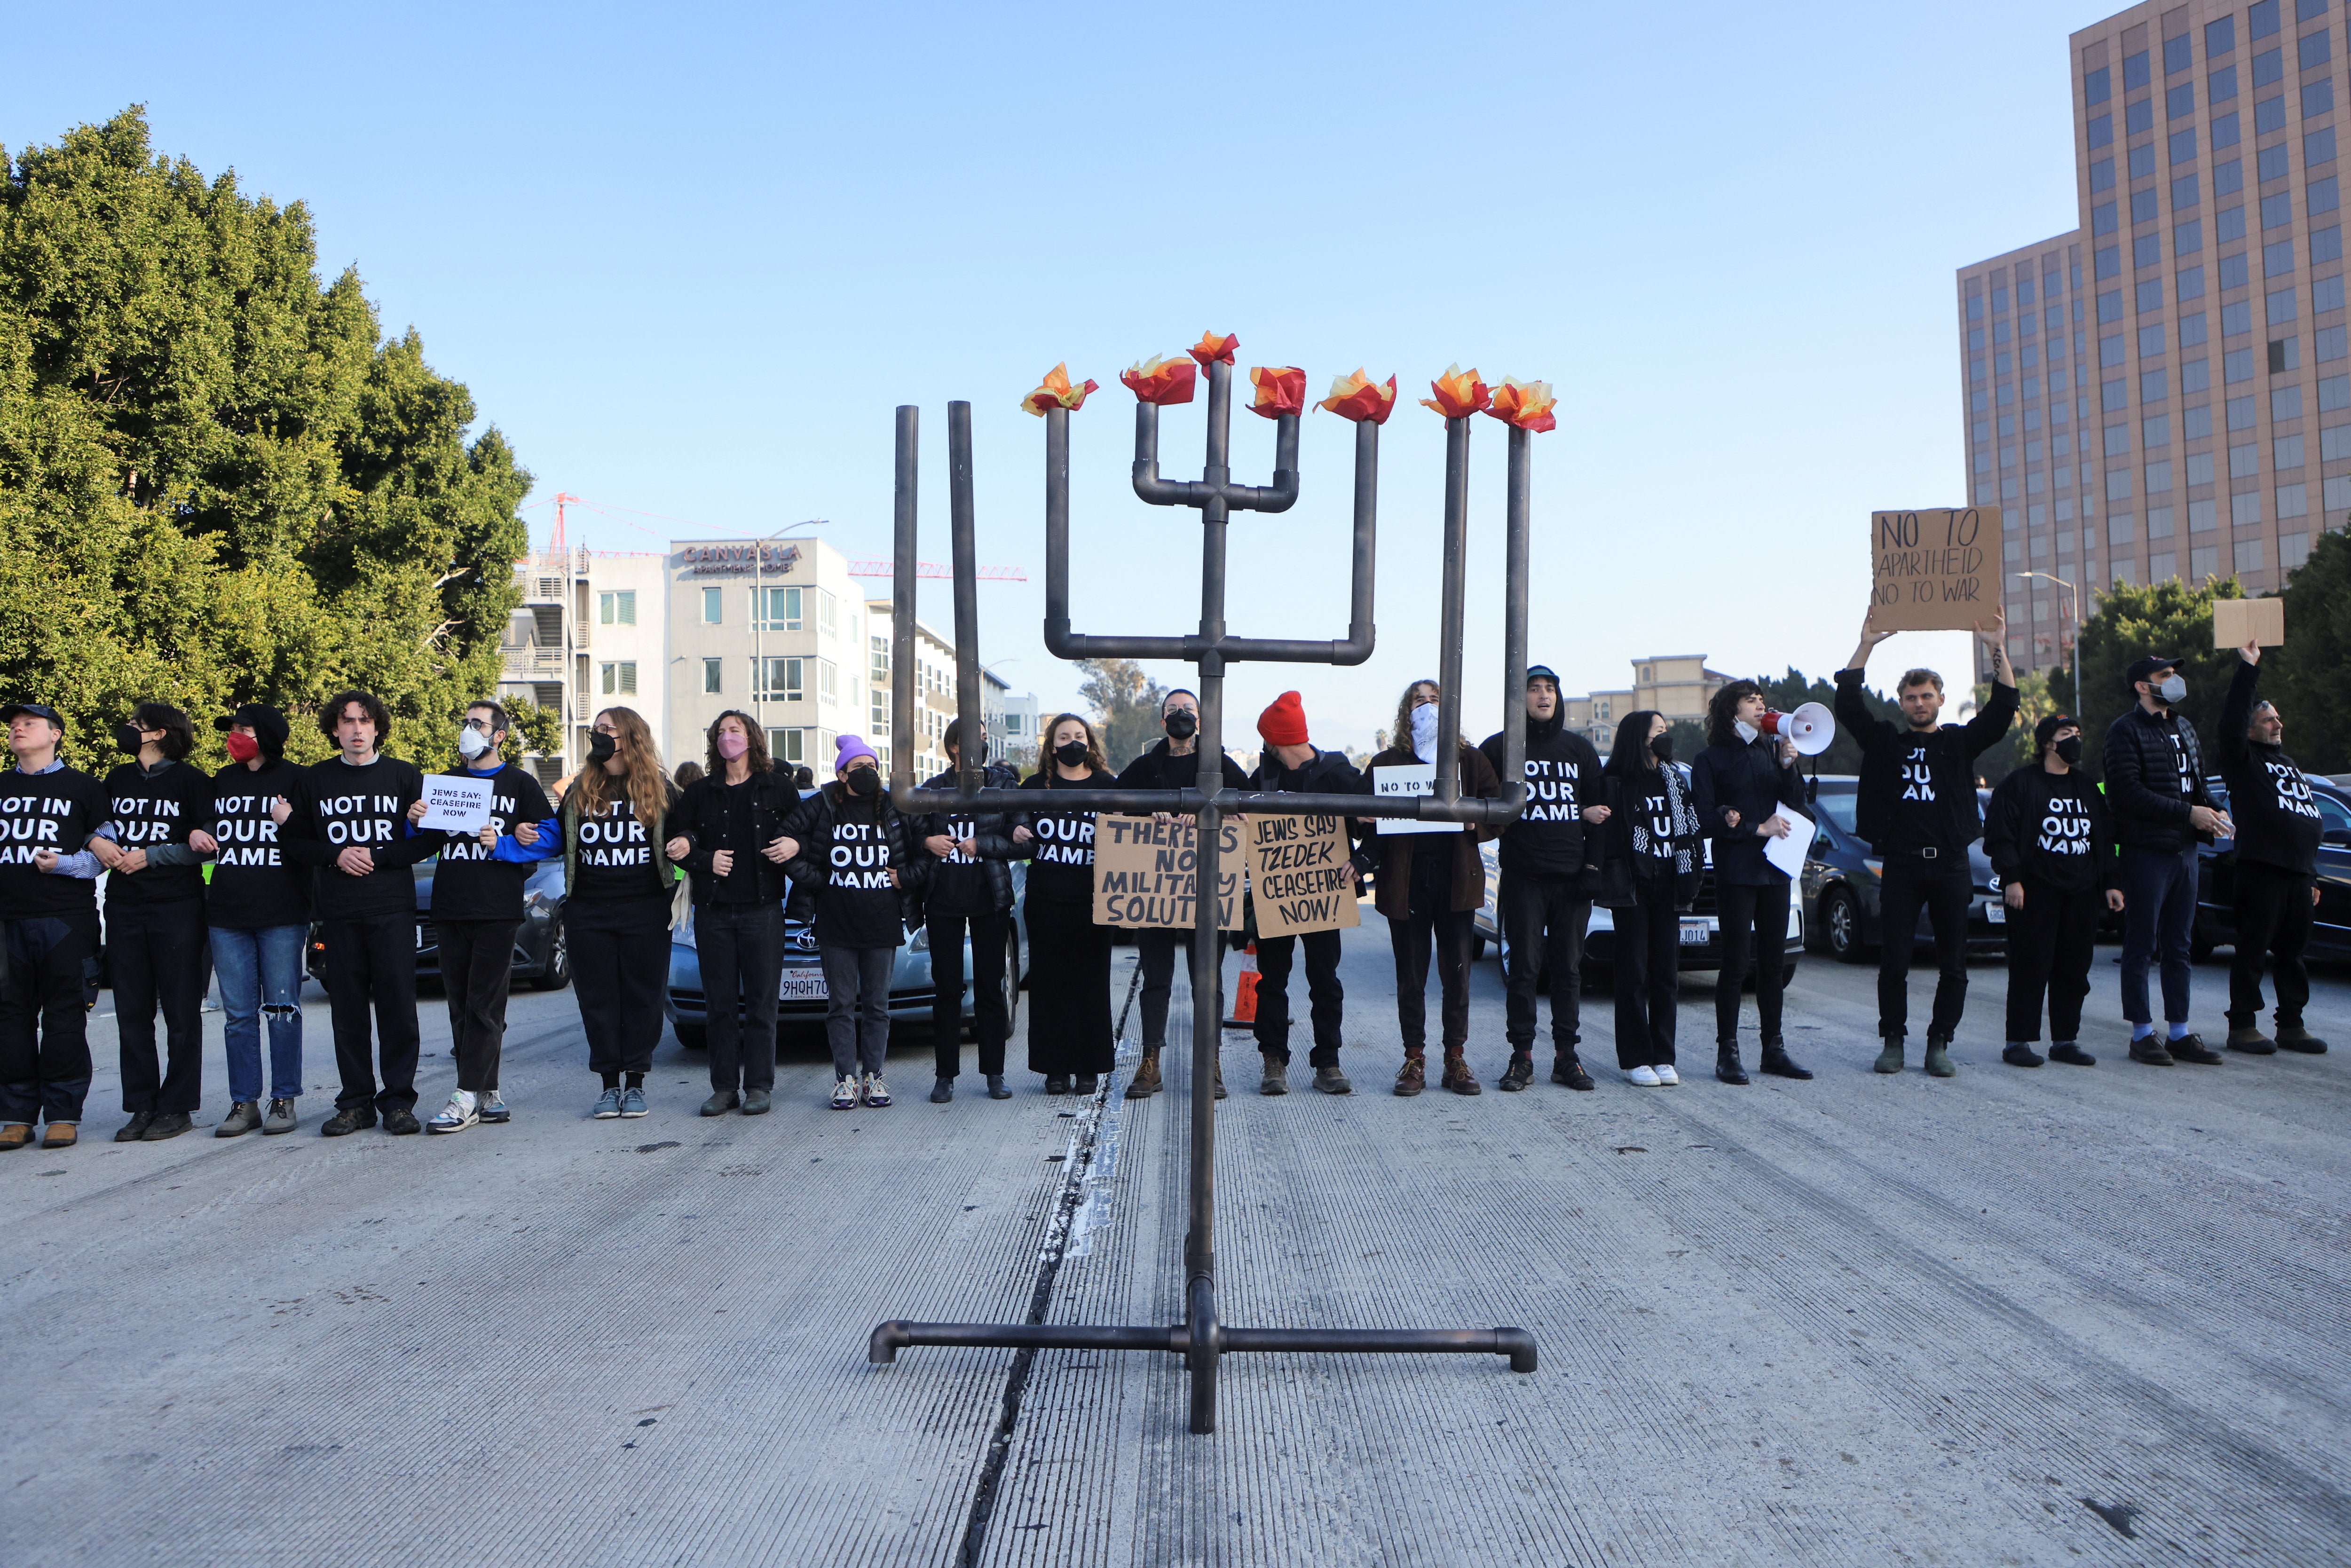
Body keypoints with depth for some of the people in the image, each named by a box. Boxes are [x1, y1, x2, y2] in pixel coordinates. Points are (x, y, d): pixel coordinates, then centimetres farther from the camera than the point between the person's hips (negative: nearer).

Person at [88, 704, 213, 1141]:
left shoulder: (191, 779, -2)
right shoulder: (118, 778, 14)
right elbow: (95, 824, 23)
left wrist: (152, 855, -12)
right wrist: (96, 841, 1)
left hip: (178, 907, -5)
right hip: (123, 907, 5)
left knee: (181, 1012, 0)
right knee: (132, 1011, 6)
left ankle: (177, 1107, 5)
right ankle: (141, 1107, 13)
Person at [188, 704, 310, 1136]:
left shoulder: (294, 780, 1)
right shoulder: (222, 783, 16)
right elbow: (207, 831, 24)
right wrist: (196, 837, 2)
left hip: (281, 915, -4)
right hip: (226, 913, 4)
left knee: (282, 1009, 0)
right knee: (238, 1013, 5)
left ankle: (284, 1100, 6)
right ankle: (244, 1103, 10)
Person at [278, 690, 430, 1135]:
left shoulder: (404, 776, 6)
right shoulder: (315, 780, 12)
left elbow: (424, 840, 3)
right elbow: (295, 844, 11)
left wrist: (376, 857, -9)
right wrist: (335, 856, -6)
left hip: (393, 909, -2)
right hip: (338, 911, 2)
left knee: (397, 1006, -4)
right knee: (347, 1010, 3)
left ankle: (398, 1100, 3)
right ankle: (356, 1102, 11)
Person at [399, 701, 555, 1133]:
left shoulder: (520, 784, 7)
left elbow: (549, 837, -1)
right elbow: (427, 845, 21)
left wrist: (502, 845, -13)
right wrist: (417, 823, 0)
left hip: (497, 911, -5)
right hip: (449, 910, 5)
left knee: (484, 1007, -8)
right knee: (461, 1006, 5)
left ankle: (466, 1097, -10)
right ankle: (487, 1095, 11)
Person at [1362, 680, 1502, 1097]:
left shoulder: (1469, 759, 10)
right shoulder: (1387, 762, 7)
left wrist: (1475, 822, -10)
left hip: (1457, 878, 1)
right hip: (1407, 882, -1)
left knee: (1457, 974, 4)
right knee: (1411, 976, 3)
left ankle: (1456, 1058, 13)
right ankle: (1414, 1058, 11)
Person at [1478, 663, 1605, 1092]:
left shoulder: (1580, 749, 12)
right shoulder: (1500, 747, 5)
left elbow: (1599, 810, 11)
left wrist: (1592, 866, 2)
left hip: (1572, 878, 2)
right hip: (1523, 878, -2)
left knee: (1568, 968, 5)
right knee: (1523, 968, -1)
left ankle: (1566, 1056, 11)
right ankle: (1521, 1057, 4)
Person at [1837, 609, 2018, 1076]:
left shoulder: (1960, 742, 11)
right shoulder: (1885, 742, 10)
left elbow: (2002, 710, -1)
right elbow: (1848, 703, -1)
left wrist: (1998, 649, -10)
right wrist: (1866, 645, -8)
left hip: (1950, 865, 1)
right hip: (1900, 866, -1)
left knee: (1953, 965, 3)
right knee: (1893, 963, -1)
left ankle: (1939, 1044, 12)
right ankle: (1894, 1042, 9)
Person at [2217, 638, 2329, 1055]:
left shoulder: (2290, 766, 26)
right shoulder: (2244, 761, 4)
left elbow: (2310, 823, 27)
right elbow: (2230, 723, -16)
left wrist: (2312, 876, 21)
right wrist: (2248, 669, -17)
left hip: (2298, 875, 7)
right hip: (2261, 869, -7)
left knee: (2294, 953, 10)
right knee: (2252, 951, -5)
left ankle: (2291, 1025, 16)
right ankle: (2243, 1025, -1)